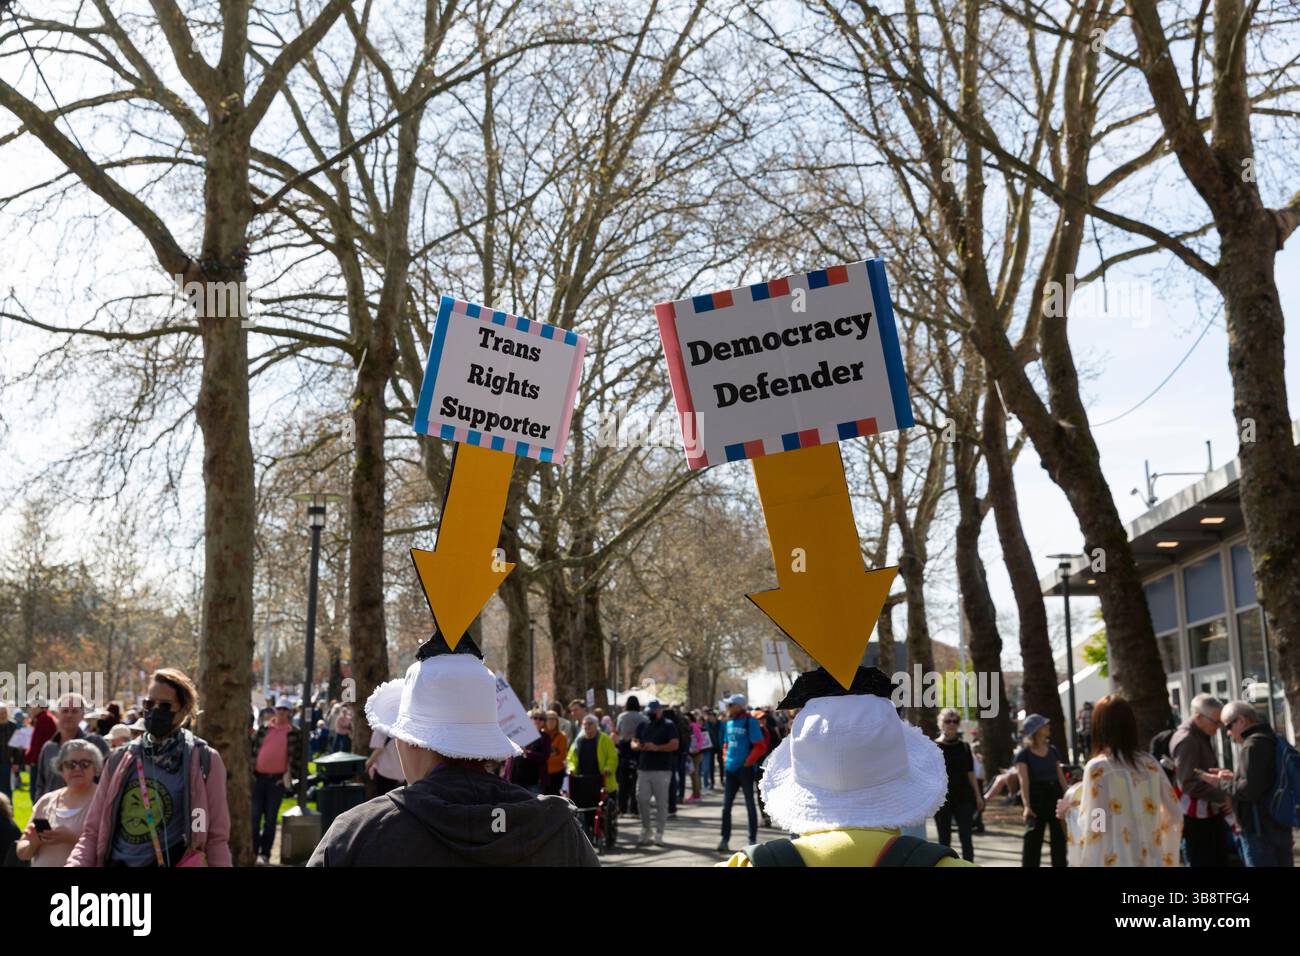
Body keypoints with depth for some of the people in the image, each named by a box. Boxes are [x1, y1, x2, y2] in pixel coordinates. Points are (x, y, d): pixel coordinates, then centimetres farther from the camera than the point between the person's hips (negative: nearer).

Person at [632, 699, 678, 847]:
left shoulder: (669, 726, 1)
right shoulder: (642, 726, 18)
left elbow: (675, 745, -9)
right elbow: (633, 743, 16)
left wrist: (656, 747, -21)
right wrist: (637, 746, -9)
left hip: (662, 770, -4)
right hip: (644, 769, 4)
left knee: (661, 803, -1)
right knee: (641, 800, 0)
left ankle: (658, 834, 6)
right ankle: (645, 830, 16)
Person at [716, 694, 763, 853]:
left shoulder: (749, 721, -11)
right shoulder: (729, 723, 10)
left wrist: (748, 762, -16)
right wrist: (725, 759, 9)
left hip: (745, 769, -7)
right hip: (730, 769, 7)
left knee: (750, 805, 4)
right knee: (726, 805, 5)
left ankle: (753, 840, 11)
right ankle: (724, 840, 10)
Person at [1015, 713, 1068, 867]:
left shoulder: (1053, 751, 10)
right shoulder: (1024, 754, -7)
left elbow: (1061, 777, 12)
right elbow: (1024, 781, -16)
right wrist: (1027, 805, -26)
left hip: (1055, 795, 5)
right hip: (1036, 797, -5)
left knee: (1059, 837, 7)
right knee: (1033, 839, -3)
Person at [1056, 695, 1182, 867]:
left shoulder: (1097, 767, -12)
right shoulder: (1151, 763, 4)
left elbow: (1092, 827, -13)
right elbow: (1174, 815, 7)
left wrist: (1070, 810, 4)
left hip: (1113, 862, -5)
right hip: (1150, 859, 5)